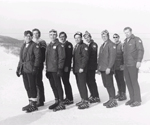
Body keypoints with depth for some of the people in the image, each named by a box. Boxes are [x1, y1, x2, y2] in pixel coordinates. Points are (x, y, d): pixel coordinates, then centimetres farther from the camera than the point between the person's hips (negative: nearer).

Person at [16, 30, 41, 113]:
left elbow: (38, 57, -12)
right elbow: (21, 58, 19)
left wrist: (35, 67, -19)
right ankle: (30, 103, 23)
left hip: (31, 70, -7)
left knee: (32, 87, -4)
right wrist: (19, 68, 15)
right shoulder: (23, 46, 17)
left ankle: (34, 105, 5)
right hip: (24, 70, 8)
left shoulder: (34, 46, -5)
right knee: (27, 87, 12)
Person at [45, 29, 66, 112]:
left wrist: (60, 69, -18)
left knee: (58, 86, -4)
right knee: (53, 86, 13)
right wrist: (47, 69, 16)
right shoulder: (48, 46, 17)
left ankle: (61, 104, 3)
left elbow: (62, 58, -12)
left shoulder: (59, 45, -7)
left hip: (56, 70, -7)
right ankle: (57, 101, 24)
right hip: (49, 70, 8)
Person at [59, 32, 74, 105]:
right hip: (61, 67, 7)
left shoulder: (69, 44, -5)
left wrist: (67, 66, -19)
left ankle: (70, 99, 0)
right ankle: (67, 97, 17)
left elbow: (69, 56, -13)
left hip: (66, 67, -7)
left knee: (66, 82, -7)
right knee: (65, 82, 10)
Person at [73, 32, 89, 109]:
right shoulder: (76, 46, 19)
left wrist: (82, 67, -21)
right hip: (76, 69, 9)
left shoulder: (84, 46, -9)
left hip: (81, 69, -9)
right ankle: (83, 99, 21)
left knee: (82, 85, -9)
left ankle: (86, 102, -5)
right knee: (79, 85, 12)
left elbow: (85, 57, -17)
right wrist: (74, 68, 17)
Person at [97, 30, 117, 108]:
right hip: (102, 69, 8)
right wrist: (99, 67, 16)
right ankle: (111, 99, 20)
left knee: (109, 85, -6)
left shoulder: (111, 45, -7)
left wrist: (109, 67, -20)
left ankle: (114, 101, 1)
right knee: (106, 85, 11)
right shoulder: (102, 45, 20)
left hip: (108, 69, -8)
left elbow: (112, 57, -15)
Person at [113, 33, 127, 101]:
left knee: (121, 80, -2)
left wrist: (123, 64, -16)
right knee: (118, 80, 12)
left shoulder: (121, 45, -8)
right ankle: (119, 93, 22)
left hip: (120, 66, -6)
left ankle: (123, 94, 5)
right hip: (115, 66, 7)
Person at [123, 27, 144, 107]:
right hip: (126, 65, 8)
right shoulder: (126, 41, 17)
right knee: (128, 82, 8)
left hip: (133, 65, -8)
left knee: (134, 82, -6)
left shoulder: (137, 39, -6)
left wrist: (139, 61, -27)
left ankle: (137, 100, 1)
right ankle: (132, 99, 18)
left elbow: (141, 50, -17)